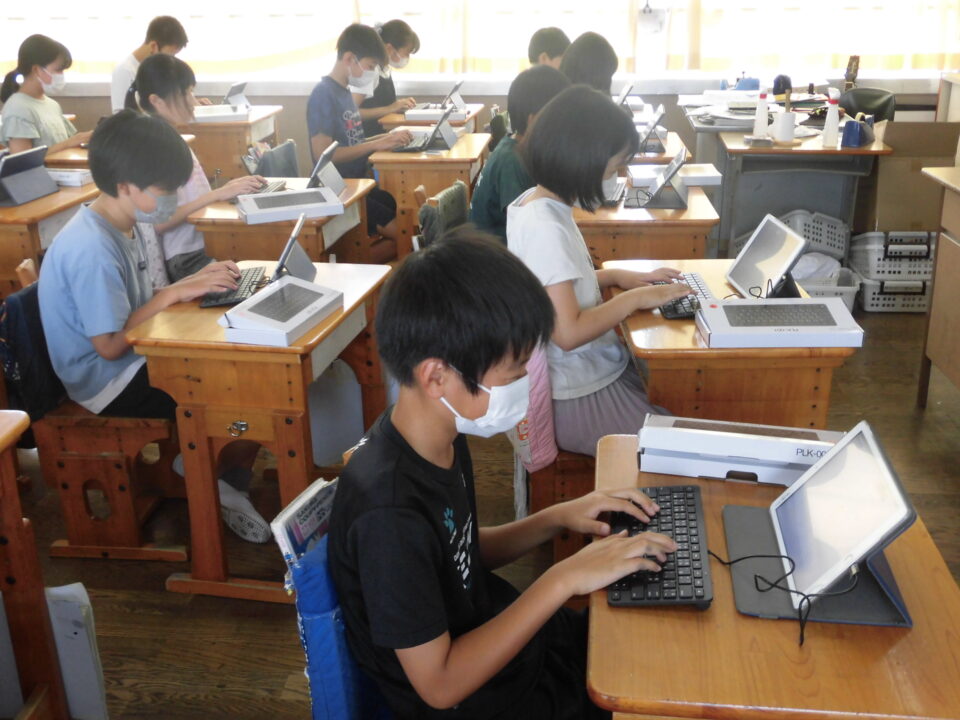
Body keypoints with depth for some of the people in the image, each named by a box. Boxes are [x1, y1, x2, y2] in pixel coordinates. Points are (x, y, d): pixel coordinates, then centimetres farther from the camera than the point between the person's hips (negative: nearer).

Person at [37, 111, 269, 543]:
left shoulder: (119, 226, 4)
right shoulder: (91, 249, -26)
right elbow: (110, 345, -24)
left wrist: (194, 281, -4)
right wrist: (176, 293, -20)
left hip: (136, 357, 10)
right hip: (109, 382, -10)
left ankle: (225, 484, 9)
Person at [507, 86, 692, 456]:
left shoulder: (536, 202, 3)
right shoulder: (545, 228, -26)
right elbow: (569, 333, -27)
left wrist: (617, 276, 6)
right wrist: (635, 298, -16)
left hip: (598, 368, 9)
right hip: (580, 398, -9)